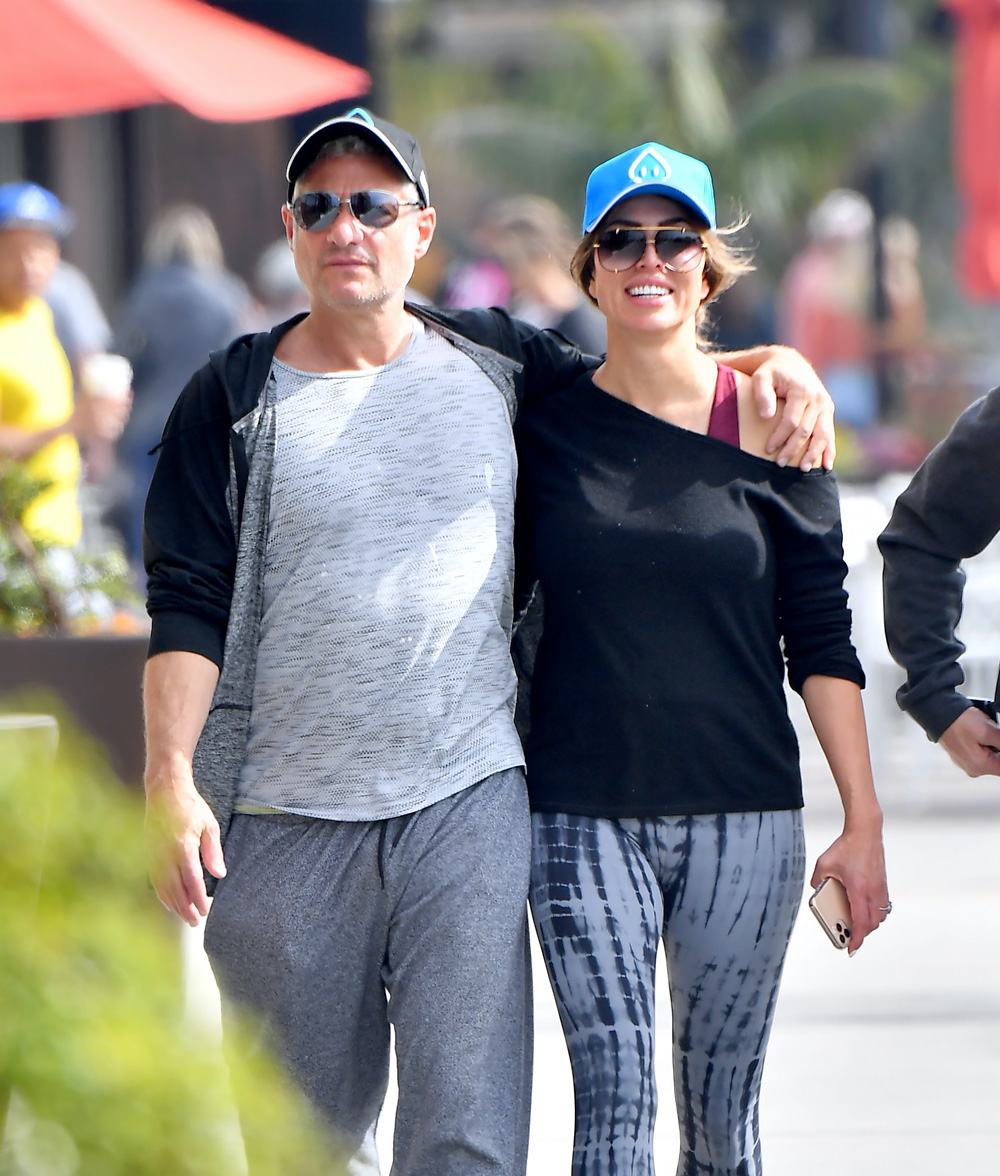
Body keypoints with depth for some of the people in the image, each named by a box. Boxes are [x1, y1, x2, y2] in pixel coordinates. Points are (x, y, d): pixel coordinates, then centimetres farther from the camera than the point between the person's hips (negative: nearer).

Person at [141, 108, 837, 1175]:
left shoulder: (494, 363, 9)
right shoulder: (234, 401, 4)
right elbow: (188, 609, 0)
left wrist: (777, 364, 6)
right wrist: (170, 780, -11)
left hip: (468, 806, 0)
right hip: (284, 821, 0)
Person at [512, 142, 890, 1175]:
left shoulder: (766, 423, 3)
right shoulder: (545, 428, 4)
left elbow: (822, 643, 4)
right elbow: (495, 621, 12)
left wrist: (863, 823, 0)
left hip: (744, 817, 1)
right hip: (584, 820, -1)